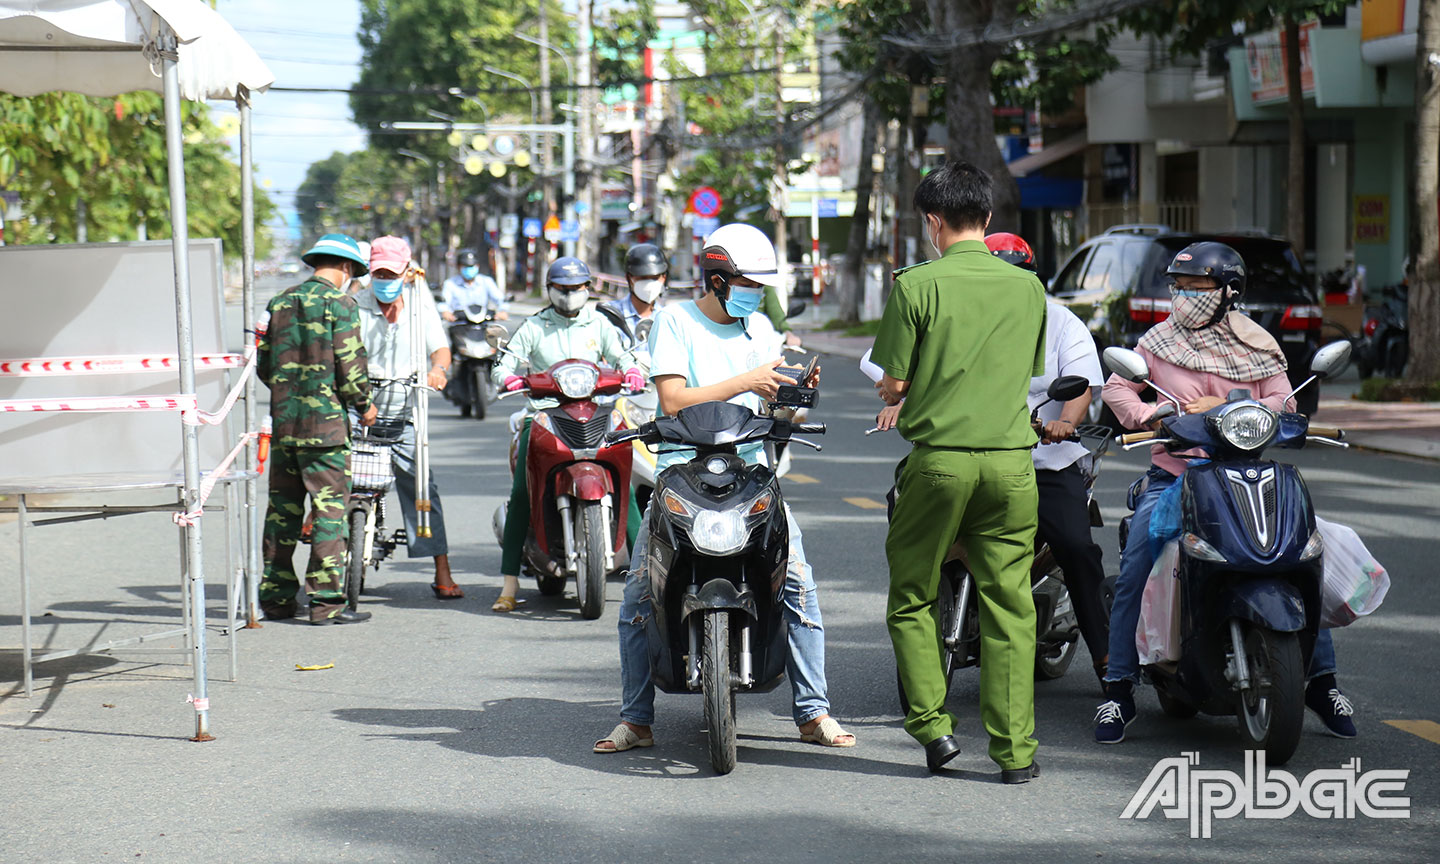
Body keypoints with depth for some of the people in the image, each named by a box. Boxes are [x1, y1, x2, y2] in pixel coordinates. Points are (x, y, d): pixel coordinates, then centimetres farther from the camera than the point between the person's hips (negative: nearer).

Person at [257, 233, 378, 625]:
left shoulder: (280, 302, 13)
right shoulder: (338, 302, -7)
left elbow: (263, 364, 15)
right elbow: (349, 364, -11)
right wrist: (364, 405, 4)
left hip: (282, 418, 6)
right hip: (326, 420, -6)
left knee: (282, 508, 11)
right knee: (330, 508, -4)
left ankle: (275, 596, 15)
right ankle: (326, 600, -5)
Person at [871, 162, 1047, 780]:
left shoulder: (917, 286, -5)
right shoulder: (1028, 287, 7)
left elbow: (893, 384, -3)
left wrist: (890, 389, 20)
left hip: (939, 456, -3)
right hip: (1011, 457, 3)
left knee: (912, 595, 12)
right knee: (1008, 604, 5)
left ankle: (931, 723, 5)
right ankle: (1014, 749, 4)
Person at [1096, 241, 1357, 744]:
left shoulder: (1257, 346, 10)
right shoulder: (1158, 341, 11)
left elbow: (1282, 401, 1)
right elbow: (1116, 386, 6)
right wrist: (1146, 415, -14)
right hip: (1172, 474, 0)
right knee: (1134, 573, -18)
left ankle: (1322, 681, 3)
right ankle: (1119, 689, -9)